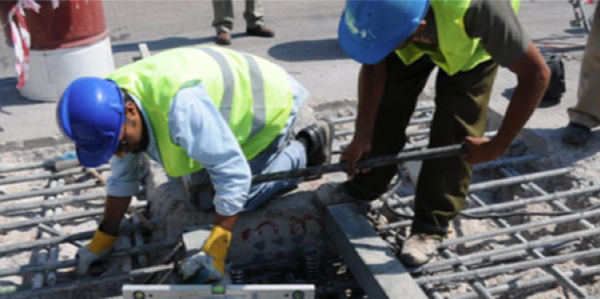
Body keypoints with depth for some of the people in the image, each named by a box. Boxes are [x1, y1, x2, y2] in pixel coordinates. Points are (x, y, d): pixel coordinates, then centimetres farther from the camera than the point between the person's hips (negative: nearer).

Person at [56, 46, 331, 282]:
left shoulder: (180, 105, -45)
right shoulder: (112, 109, -15)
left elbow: (233, 176, -40)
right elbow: (121, 178, 0)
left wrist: (214, 252, -38)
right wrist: (103, 239, 4)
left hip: (266, 101, -8)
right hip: (231, 103, 8)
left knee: (241, 200, -8)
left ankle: (304, 148, 10)